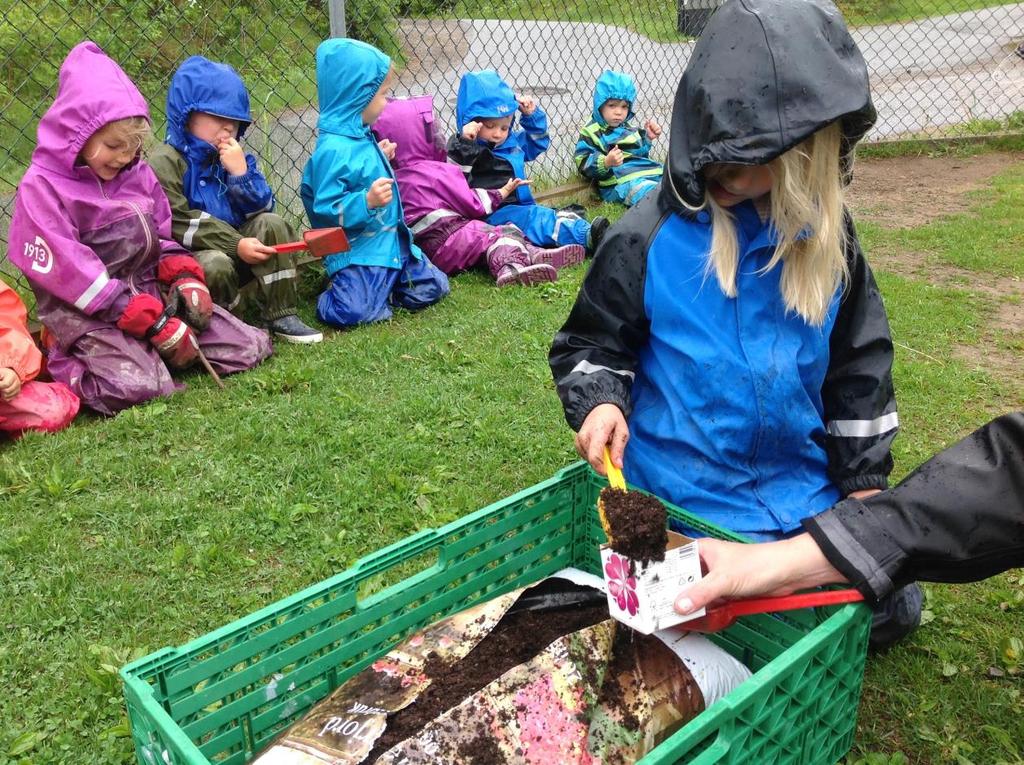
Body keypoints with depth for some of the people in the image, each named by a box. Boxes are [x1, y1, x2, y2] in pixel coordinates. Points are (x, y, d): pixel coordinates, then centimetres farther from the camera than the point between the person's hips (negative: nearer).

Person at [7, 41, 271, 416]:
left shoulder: (138, 174, 10)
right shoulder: (42, 186, -10)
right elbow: (69, 273, -17)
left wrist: (186, 279, -6)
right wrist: (153, 323, -22)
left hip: (153, 292, 6)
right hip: (87, 311, -6)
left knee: (250, 347, -3)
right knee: (138, 387, -32)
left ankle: (145, 352, 11)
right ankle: (68, 363, 0)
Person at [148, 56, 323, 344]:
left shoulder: (234, 156, 9)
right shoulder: (164, 161, -10)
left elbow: (263, 209, 3)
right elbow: (178, 224, -20)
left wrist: (241, 173, -14)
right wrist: (236, 245, -24)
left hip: (236, 246, 6)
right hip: (191, 257, -5)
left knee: (272, 224, -16)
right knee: (215, 265, -35)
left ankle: (280, 315, -14)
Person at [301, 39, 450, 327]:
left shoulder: (361, 136, 8)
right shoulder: (333, 150, -21)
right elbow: (325, 208, -23)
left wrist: (382, 158, 28)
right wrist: (367, 201, -32)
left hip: (392, 244, 9)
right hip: (358, 253, -9)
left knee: (433, 287, 9)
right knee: (353, 311, -24)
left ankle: (380, 287, 20)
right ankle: (333, 293, 8)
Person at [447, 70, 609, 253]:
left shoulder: (514, 141, 18)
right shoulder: (464, 147, -4)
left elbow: (538, 142, 35)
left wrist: (532, 115, 19)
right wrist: (464, 142, -28)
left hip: (521, 207, 9)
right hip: (490, 215, -9)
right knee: (536, 218, -31)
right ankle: (586, 236, -48)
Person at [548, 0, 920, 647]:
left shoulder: (827, 237, -3)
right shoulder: (650, 236, -14)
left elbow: (860, 363, 5)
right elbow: (591, 341, -3)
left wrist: (865, 480, 6)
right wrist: (601, 402, -24)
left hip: (806, 490, 4)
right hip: (688, 495, -4)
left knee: (892, 609, 10)